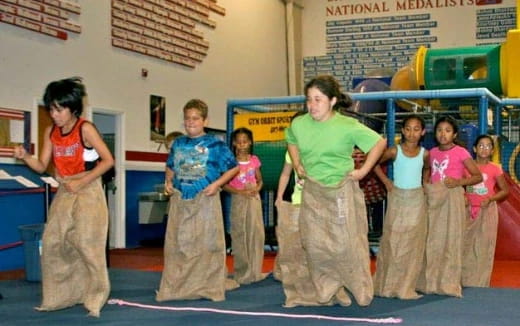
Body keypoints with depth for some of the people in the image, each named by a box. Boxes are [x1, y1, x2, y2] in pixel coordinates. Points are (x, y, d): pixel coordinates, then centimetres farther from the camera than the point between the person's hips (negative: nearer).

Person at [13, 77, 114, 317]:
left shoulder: (85, 129, -14)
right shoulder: (51, 132, 3)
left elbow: (108, 160, -15)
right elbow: (42, 166, 4)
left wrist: (81, 182, -17)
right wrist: (24, 157, -16)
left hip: (87, 191, -6)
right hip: (64, 193, 6)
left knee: (87, 244, -7)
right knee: (52, 243, 5)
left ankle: (95, 298, 4)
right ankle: (59, 296, 16)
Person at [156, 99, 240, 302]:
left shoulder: (214, 144, -5)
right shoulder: (178, 144, 10)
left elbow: (233, 167, -2)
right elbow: (170, 167, 24)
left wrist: (217, 184, -12)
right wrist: (168, 181, 5)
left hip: (205, 200, -5)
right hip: (179, 200, 5)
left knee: (206, 243, 0)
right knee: (176, 244, 8)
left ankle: (208, 287, 10)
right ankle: (176, 287, 18)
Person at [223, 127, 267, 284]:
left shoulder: (254, 160, 6)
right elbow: (225, 184, -5)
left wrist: (257, 189, -7)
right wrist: (240, 192, -17)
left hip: (254, 199, 3)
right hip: (238, 200, -3)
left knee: (256, 233, 1)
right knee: (239, 235, 0)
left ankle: (254, 271, 11)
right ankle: (242, 272, 7)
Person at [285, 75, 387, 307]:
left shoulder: (348, 126, -16)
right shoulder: (298, 124, -4)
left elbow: (380, 142, -6)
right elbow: (291, 141, 21)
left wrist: (364, 170, -8)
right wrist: (297, 166, 9)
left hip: (342, 191, -4)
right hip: (312, 192, 4)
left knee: (346, 244, 0)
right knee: (315, 245, 4)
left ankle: (358, 290, 18)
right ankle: (328, 292, 19)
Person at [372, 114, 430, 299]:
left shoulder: (424, 154, 2)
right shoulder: (395, 151, -5)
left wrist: (424, 184, 8)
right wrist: (386, 181, -1)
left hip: (416, 201, 2)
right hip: (397, 199, -2)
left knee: (413, 243, 2)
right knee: (392, 241, 0)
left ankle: (406, 287, 8)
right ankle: (386, 285, 7)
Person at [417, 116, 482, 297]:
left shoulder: (460, 152, -3)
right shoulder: (432, 153, 11)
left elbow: (478, 176, -2)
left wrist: (459, 182, -16)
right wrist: (425, 186, 3)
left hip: (452, 198, -5)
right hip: (433, 199, 5)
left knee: (450, 239, -3)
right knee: (431, 241, 6)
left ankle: (448, 283, 3)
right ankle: (430, 282, 13)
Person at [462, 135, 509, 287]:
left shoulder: (495, 169, -5)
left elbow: (505, 190, 0)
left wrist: (490, 198, -14)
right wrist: (463, 198, -11)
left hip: (487, 210, -2)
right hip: (468, 210, 2)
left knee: (484, 246, 1)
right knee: (465, 244, 6)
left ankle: (480, 282, 8)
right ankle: (464, 279, 15)